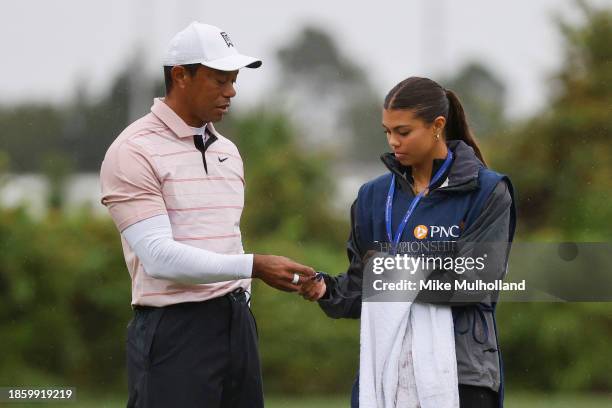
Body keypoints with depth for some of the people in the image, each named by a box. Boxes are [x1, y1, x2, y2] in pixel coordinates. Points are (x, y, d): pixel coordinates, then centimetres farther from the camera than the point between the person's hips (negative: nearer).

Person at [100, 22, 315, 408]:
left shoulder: (228, 151, 16)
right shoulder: (134, 152, -8)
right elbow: (159, 256, -18)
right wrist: (255, 267, -23)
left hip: (237, 324, 7)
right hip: (175, 330, -7)